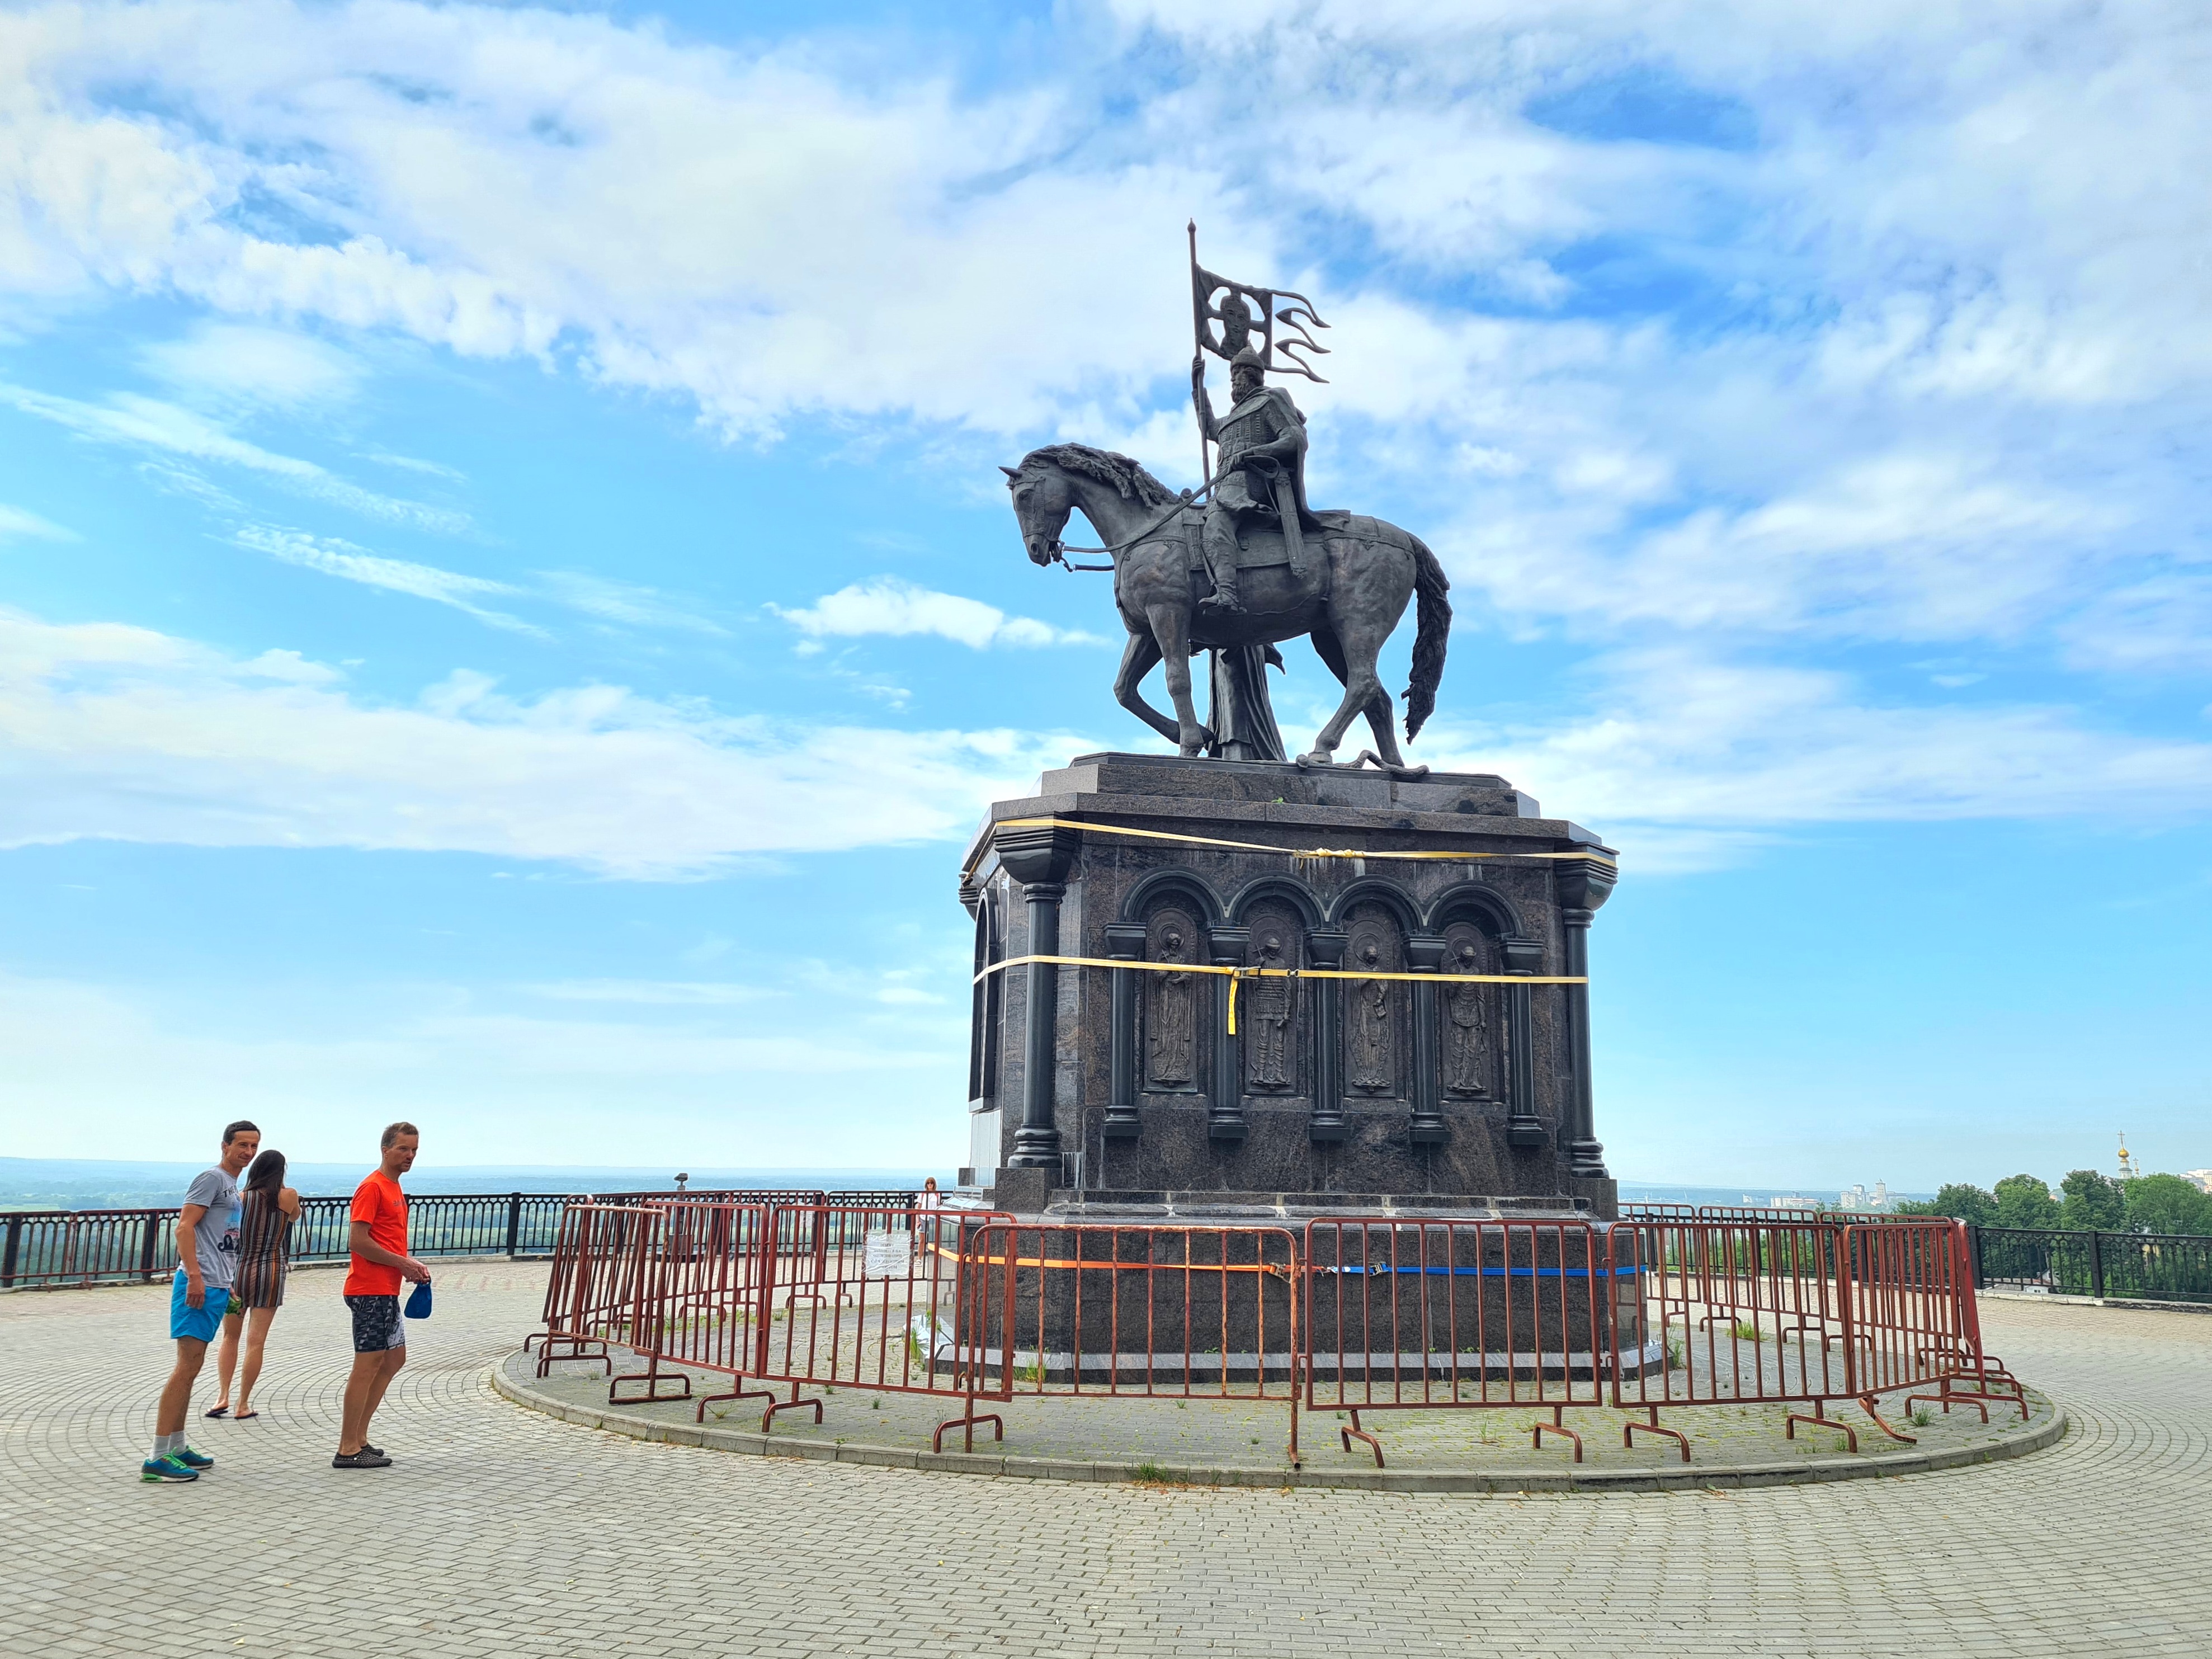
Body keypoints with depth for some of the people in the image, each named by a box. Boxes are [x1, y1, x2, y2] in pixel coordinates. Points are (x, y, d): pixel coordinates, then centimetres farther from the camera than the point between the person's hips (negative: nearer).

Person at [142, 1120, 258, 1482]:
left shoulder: (233, 1187, 22)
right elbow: (185, 1227, -17)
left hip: (216, 1287, 10)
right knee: (187, 1367, -11)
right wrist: (194, 1276, -25)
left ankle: (176, 1448, 22)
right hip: (199, 1284, -10)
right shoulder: (212, 1178, -8)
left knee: (192, 1367, 14)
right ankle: (158, 1458, -10)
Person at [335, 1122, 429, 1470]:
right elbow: (358, 1241, -20)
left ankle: (358, 1438, 20)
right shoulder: (372, 1187, -13)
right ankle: (348, 1451, 0)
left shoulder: (394, 1188, 17)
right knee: (368, 1363, -6)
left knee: (395, 1358, 14)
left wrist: (410, 1266, 9)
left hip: (386, 1291, 10)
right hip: (369, 1291, -10)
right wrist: (403, 1263, -16)